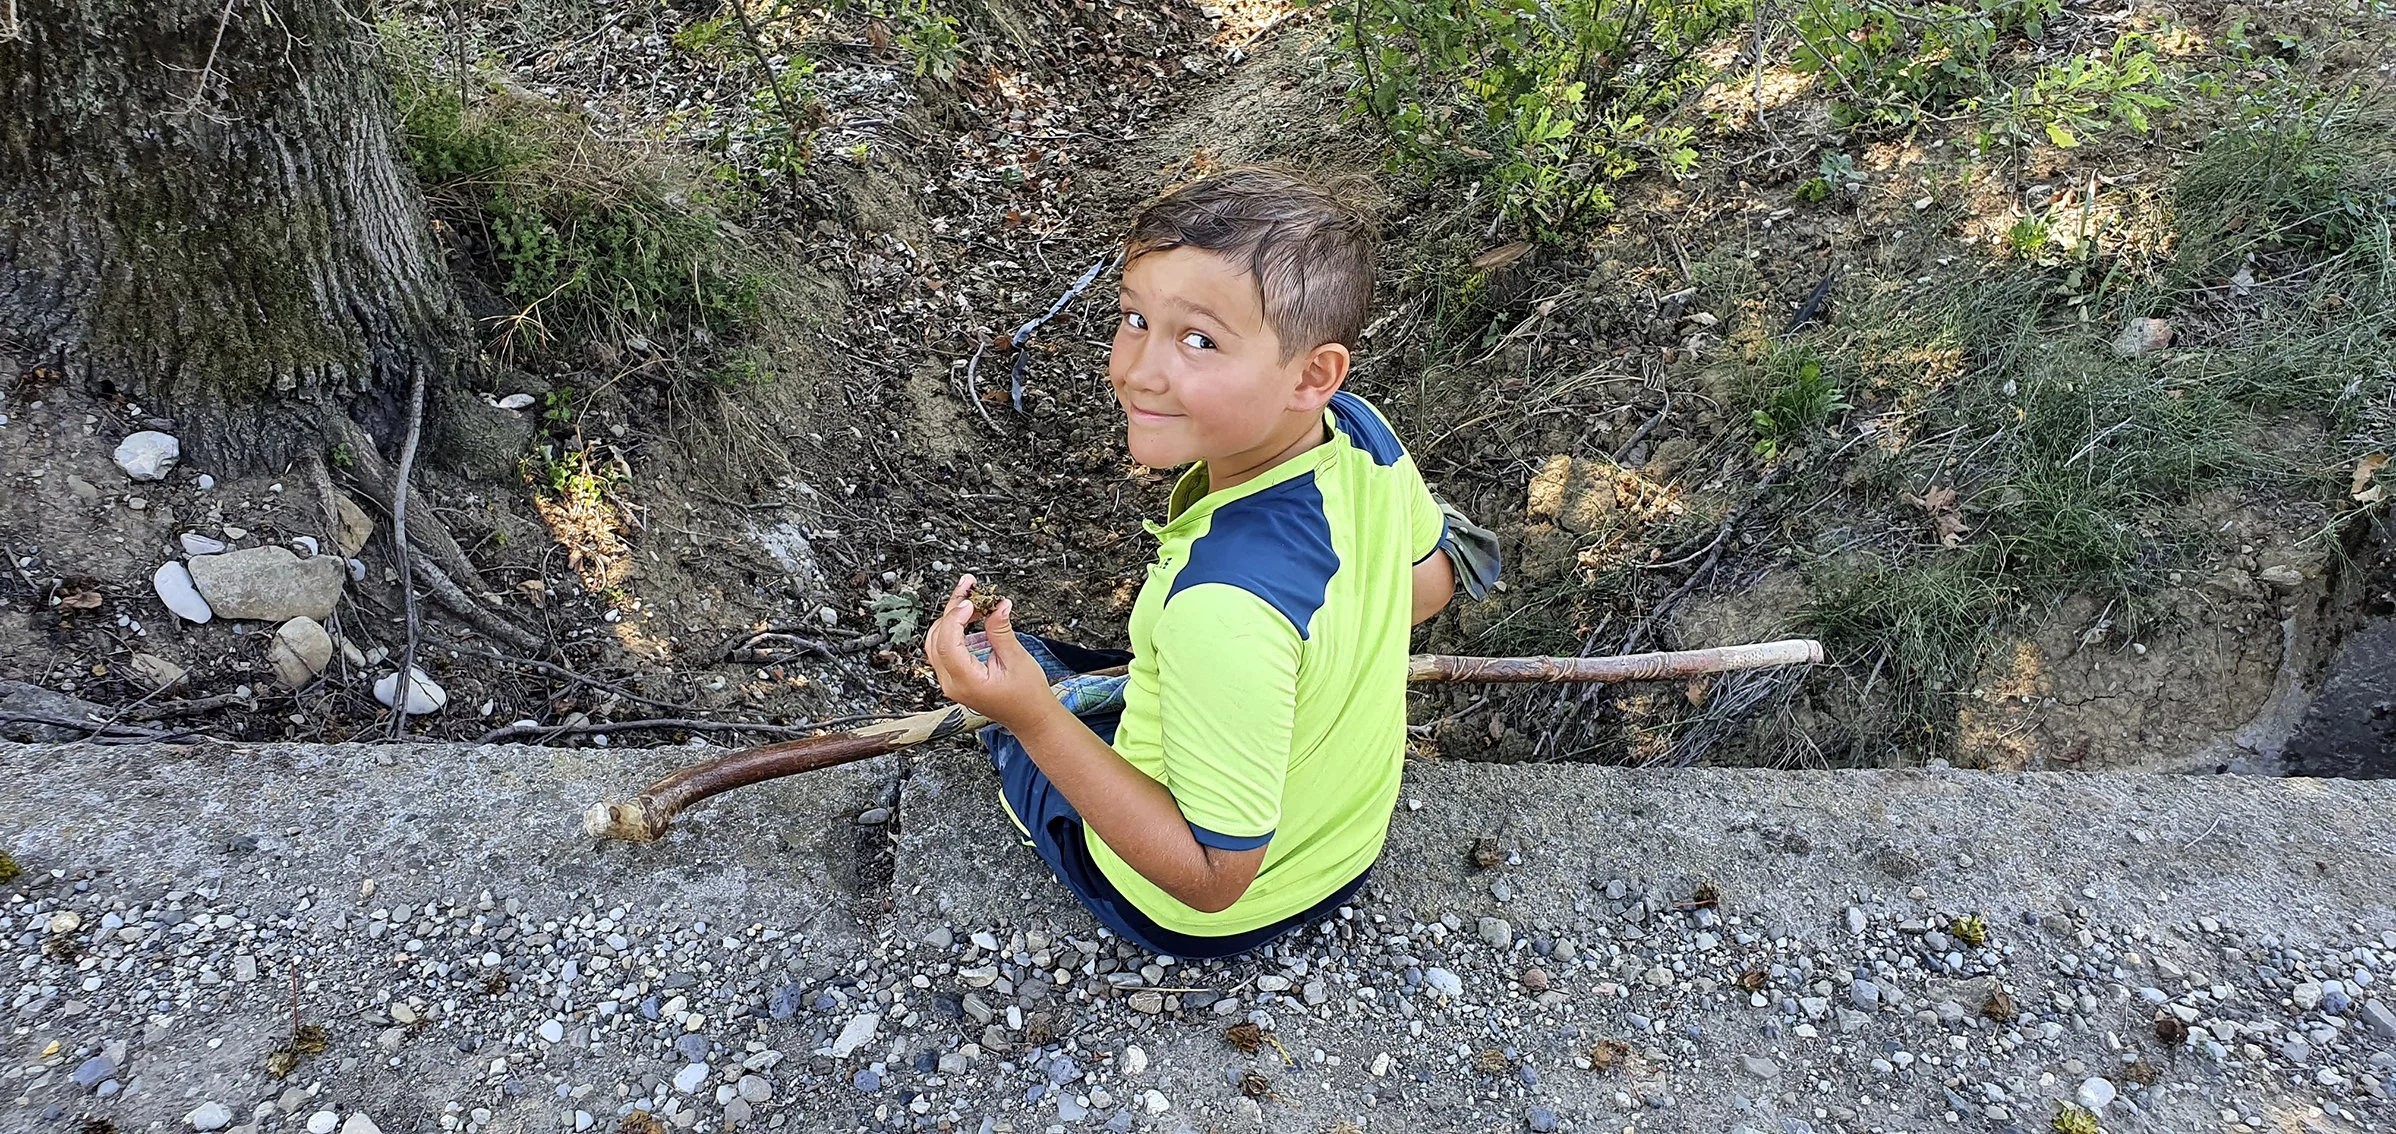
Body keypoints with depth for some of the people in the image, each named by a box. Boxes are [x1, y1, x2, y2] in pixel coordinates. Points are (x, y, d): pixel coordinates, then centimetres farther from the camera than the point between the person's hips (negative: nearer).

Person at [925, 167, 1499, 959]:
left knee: (985, 663, 16)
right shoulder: (1362, 433, -22)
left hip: (1190, 916, -5)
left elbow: (1214, 880, -32)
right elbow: (1428, 589, 1)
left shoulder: (1225, 604, -45)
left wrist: (1032, 718, -40)